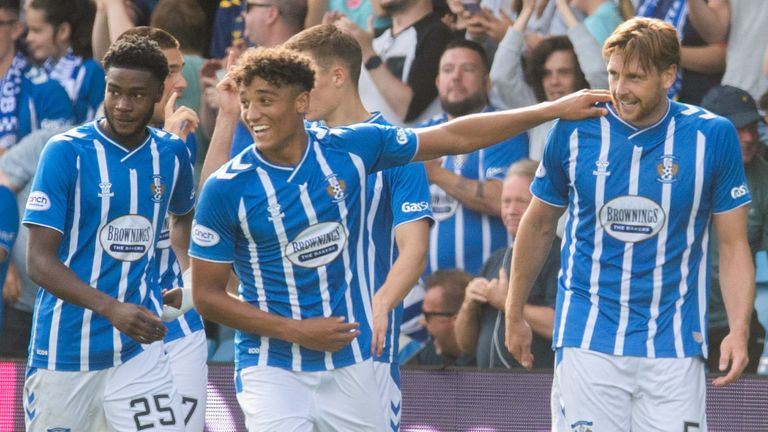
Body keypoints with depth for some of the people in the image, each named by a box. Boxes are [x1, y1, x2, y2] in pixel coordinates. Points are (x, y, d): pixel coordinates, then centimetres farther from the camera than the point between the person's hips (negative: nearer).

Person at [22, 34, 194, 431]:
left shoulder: (171, 155, 6)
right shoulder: (66, 152, -9)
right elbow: (40, 262, -15)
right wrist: (112, 309, -29)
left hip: (139, 349, 3)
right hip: (64, 351, -3)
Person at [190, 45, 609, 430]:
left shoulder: (351, 149, -3)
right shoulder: (227, 189, -11)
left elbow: (456, 137, 6)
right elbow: (206, 295, -5)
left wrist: (554, 110, 7)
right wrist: (297, 331, -13)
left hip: (351, 364, 3)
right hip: (272, 371, -3)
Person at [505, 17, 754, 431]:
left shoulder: (712, 137, -2)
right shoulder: (575, 130, 0)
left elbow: (733, 247, 3)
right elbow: (538, 226, 14)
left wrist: (739, 330, -9)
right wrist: (514, 315, 19)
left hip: (674, 346, 0)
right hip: (587, 341, 0)